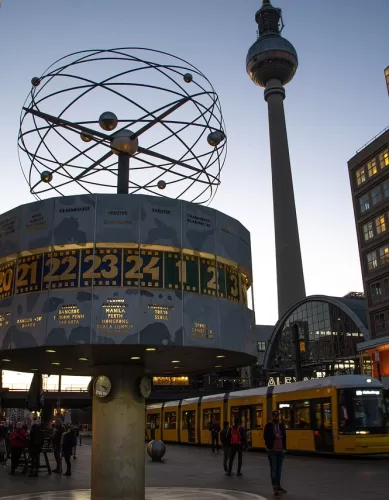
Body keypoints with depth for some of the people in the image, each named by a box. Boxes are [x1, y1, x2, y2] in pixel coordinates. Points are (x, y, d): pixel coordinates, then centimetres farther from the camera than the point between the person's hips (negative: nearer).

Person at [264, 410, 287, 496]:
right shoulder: (268, 426, -3)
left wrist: (284, 448, 5)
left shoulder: (282, 425, 9)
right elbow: (266, 437, -6)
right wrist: (274, 436, -15)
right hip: (272, 450, -4)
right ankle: (275, 488, -4)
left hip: (280, 450, 4)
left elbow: (284, 437, 10)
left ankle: (278, 486, 21)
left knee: (279, 469, 12)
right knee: (273, 469, -4)